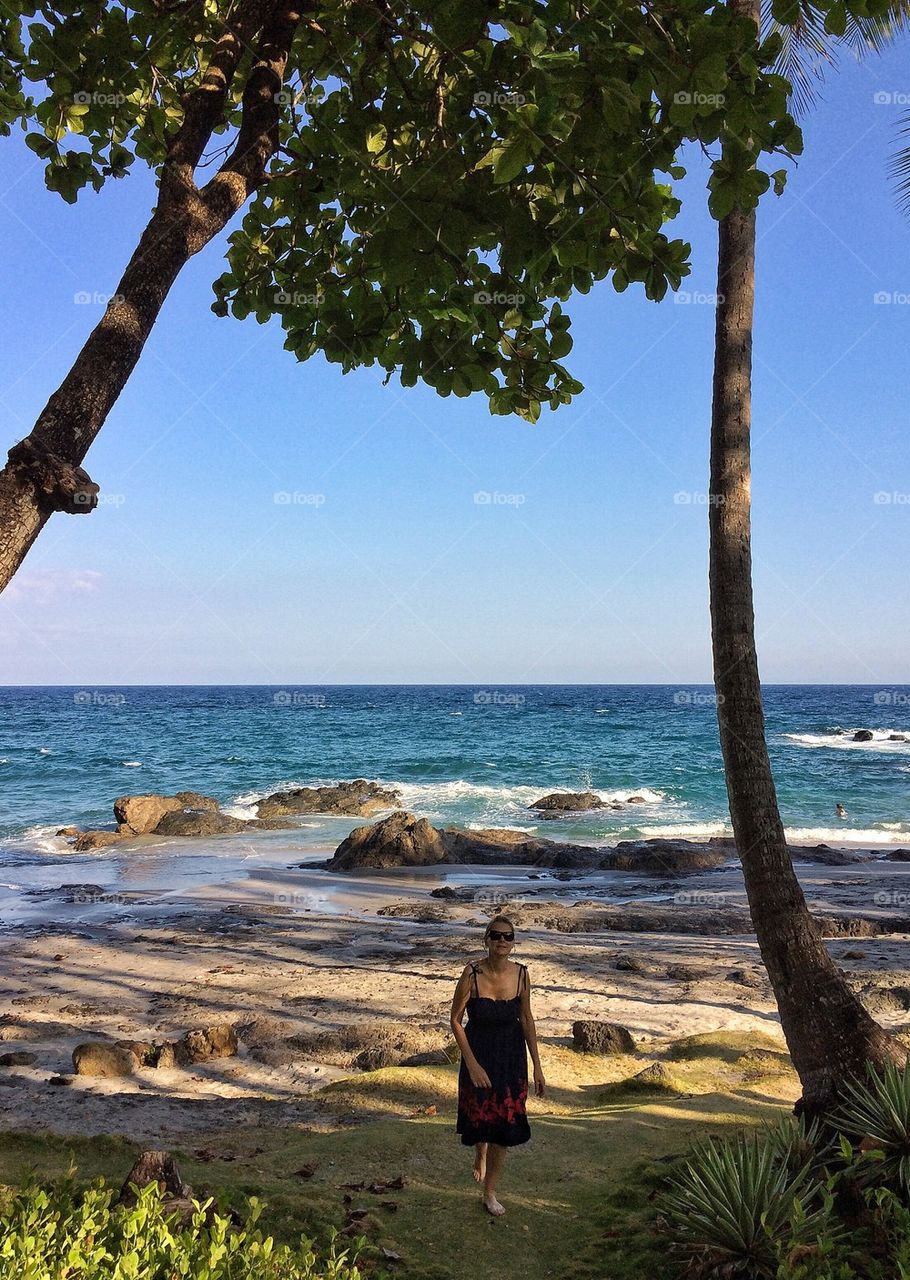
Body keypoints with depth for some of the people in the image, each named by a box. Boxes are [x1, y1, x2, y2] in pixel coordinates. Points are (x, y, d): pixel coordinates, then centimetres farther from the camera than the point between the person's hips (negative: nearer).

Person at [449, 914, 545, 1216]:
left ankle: (490, 1192, 28)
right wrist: (472, 1064, -15)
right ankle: (480, 1156, 53)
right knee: (479, 1117, 17)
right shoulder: (472, 974, -22)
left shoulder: (521, 974, -12)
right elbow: (455, 1019, -12)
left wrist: (537, 1066, 2)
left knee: (505, 1124, 7)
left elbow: (527, 1020, 1)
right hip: (478, 1054, -2)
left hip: (512, 1057, 2)